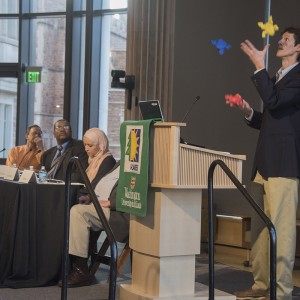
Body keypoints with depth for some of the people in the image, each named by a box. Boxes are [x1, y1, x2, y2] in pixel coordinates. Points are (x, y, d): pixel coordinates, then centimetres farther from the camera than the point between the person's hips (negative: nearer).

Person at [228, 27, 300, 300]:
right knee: (264, 227, 11)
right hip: (267, 163, 9)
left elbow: (274, 102, -20)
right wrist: (249, 112, 9)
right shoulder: (277, 77, 23)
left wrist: (260, 66, -15)